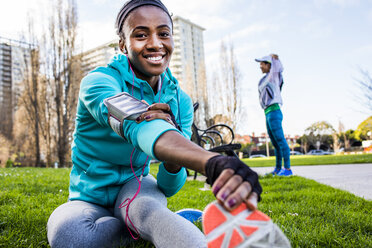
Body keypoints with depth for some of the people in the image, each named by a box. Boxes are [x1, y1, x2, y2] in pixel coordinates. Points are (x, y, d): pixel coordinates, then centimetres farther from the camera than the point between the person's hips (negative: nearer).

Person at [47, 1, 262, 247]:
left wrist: (173, 162, -35)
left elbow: (168, 188, -10)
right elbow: (139, 128, -45)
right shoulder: (98, 81, -20)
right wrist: (214, 163, -62)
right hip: (89, 200, 2)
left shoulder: (180, 101, -7)